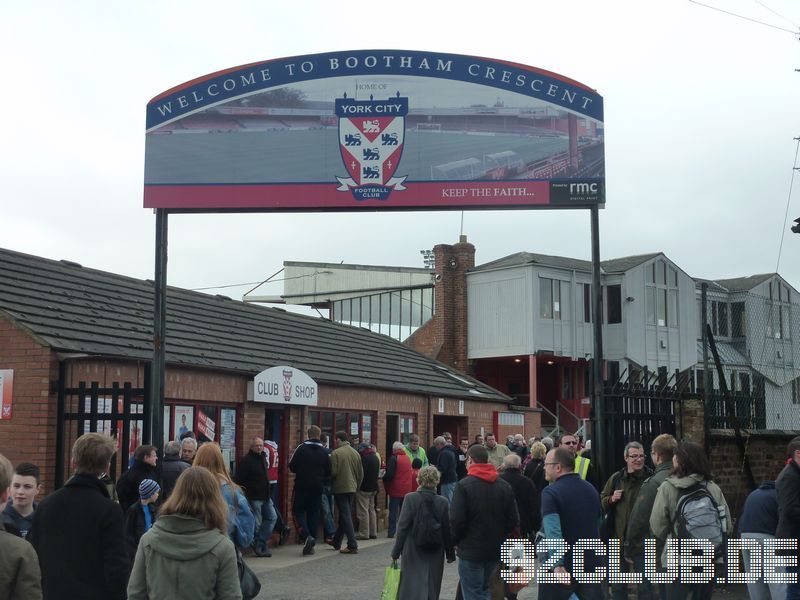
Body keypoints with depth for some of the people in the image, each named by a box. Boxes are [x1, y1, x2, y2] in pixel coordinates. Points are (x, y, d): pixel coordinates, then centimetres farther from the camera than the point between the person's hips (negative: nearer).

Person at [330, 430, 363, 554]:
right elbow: (361, 473, 9)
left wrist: (330, 483, 2)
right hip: (352, 488, 7)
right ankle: (336, 543, 29)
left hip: (340, 489, -7)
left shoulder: (336, 453, -13)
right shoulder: (355, 453, 6)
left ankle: (353, 546, -10)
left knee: (346, 517, -5)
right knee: (344, 516, 17)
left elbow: (333, 472, -17)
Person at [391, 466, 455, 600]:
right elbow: (448, 531, 2)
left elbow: (402, 527, -10)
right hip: (435, 553, 2)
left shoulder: (410, 498, -11)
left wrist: (396, 551, -1)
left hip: (413, 553, -2)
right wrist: (450, 553, 14)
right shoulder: (443, 503, -4)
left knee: (412, 589, 0)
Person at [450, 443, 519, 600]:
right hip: (496, 550, 5)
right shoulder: (505, 486, 3)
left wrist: (455, 541, 0)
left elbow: (456, 520, -17)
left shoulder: (463, 486, -14)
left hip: (471, 550, -5)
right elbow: (514, 521, 4)